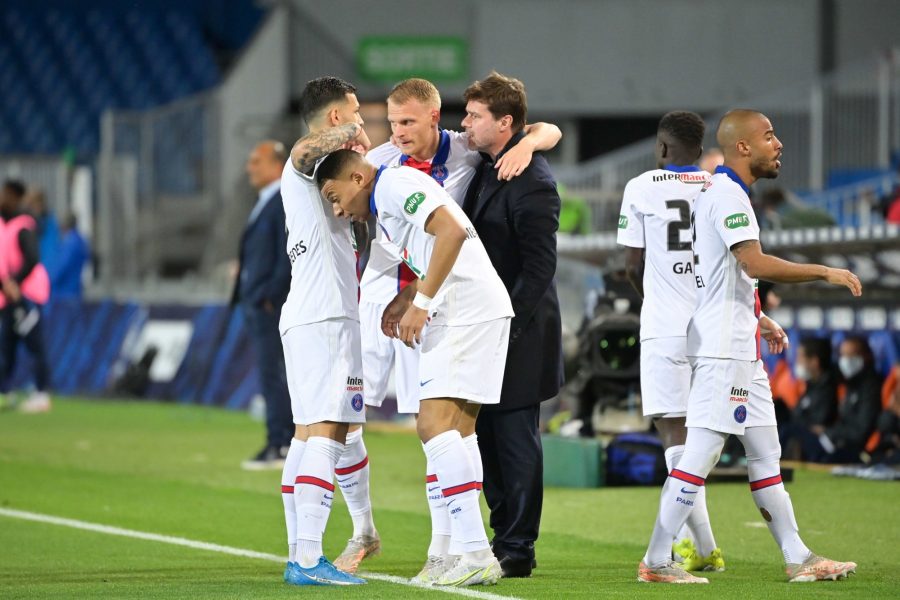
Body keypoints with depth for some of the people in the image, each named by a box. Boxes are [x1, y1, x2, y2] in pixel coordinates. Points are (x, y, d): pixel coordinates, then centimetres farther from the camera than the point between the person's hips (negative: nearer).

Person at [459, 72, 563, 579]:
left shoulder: (532, 183, -17)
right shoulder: (485, 169, 11)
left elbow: (539, 266, -19)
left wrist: (504, 325, -21)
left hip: (519, 333, -9)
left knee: (515, 439, -3)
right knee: (489, 438, 12)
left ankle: (518, 549, 3)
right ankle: (504, 537, 21)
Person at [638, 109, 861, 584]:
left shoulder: (721, 191, 18)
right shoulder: (728, 193, -14)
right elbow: (755, 263, -25)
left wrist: (761, 323, 26)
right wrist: (825, 272, -19)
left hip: (740, 349, 11)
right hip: (722, 348, -11)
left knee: (765, 451, 11)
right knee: (702, 451, -10)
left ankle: (798, 559, 15)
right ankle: (656, 562, -8)